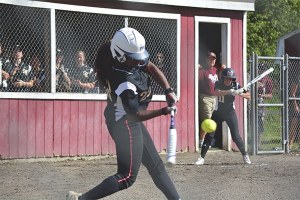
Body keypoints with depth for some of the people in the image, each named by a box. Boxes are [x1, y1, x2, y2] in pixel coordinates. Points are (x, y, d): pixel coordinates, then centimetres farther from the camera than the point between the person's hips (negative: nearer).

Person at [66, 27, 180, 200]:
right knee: (127, 176, -7)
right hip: (126, 125, -10)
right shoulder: (125, 83, -32)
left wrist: (168, 90, -9)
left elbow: (152, 68, 1)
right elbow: (137, 115, -23)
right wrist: (164, 111, -20)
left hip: (128, 121, 10)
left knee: (155, 165, 18)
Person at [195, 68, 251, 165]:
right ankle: (202, 158, 0)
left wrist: (240, 93, -34)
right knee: (209, 134, -5)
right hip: (218, 112, 1)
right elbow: (217, 92, -33)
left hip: (230, 113, 0)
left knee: (236, 136, -6)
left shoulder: (236, 85, -10)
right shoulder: (218, 84, -11)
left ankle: (245, 156, 11)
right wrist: (230, 92, -47)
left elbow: (248, 96, -12)